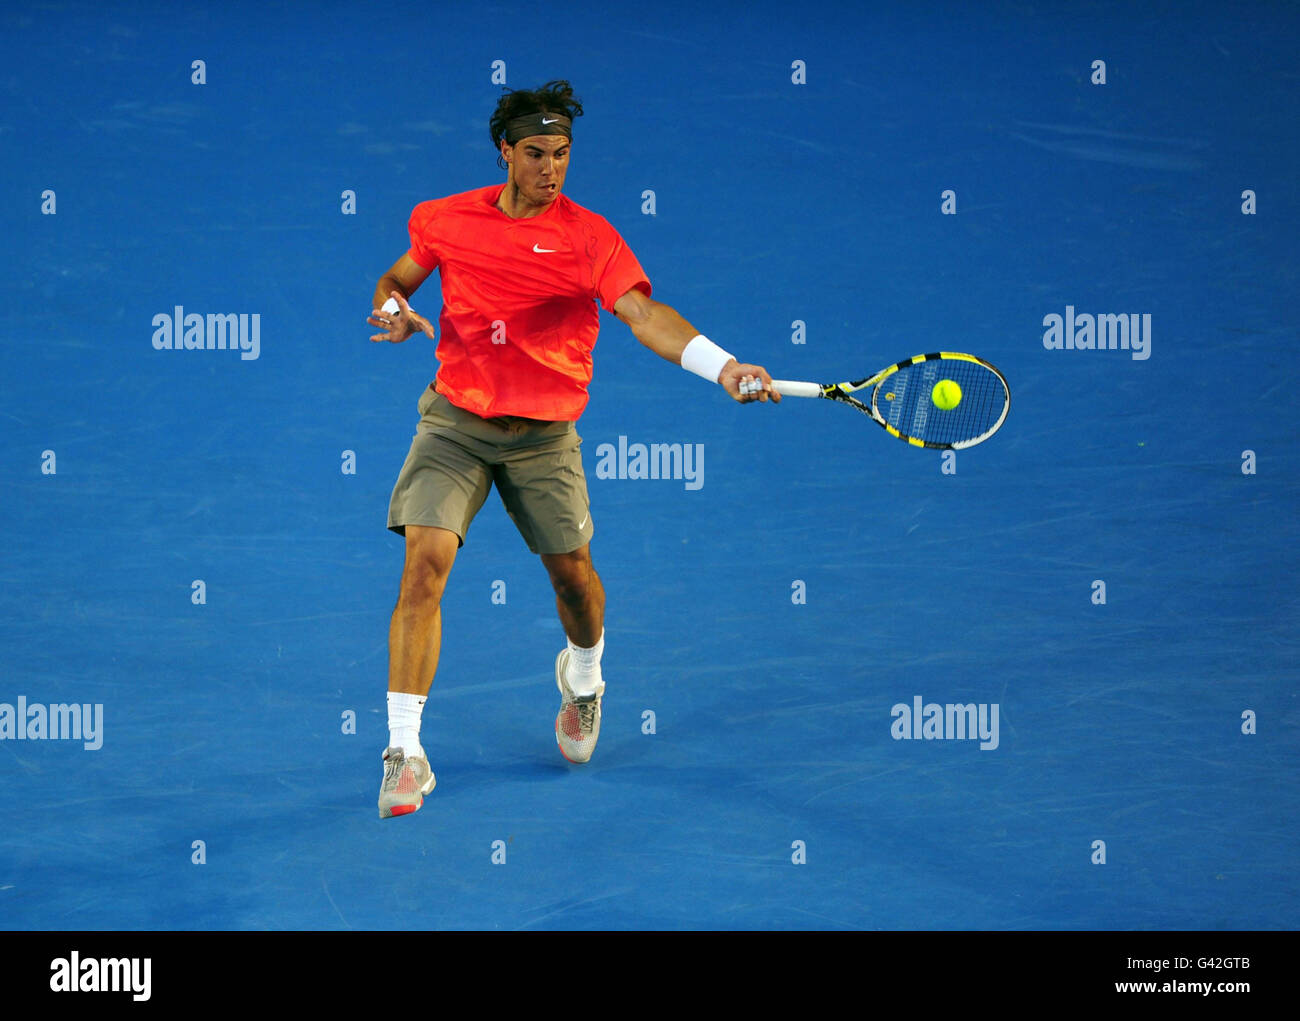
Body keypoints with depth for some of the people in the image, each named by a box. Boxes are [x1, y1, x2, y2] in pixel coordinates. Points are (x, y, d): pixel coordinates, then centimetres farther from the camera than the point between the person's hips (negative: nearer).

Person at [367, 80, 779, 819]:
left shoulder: (588, 236, -8)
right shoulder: (446, 220, 1)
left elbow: (644, 314, -21)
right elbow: (397, 277, 19)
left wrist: (722, 367, -38)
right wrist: (393, 309, -6)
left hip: (544, 434, 0)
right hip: (456, 420, 0)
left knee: (572, 571, 9)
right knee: (426, 560, -17)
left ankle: (583, 678, 47)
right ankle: (405, 752, -13)